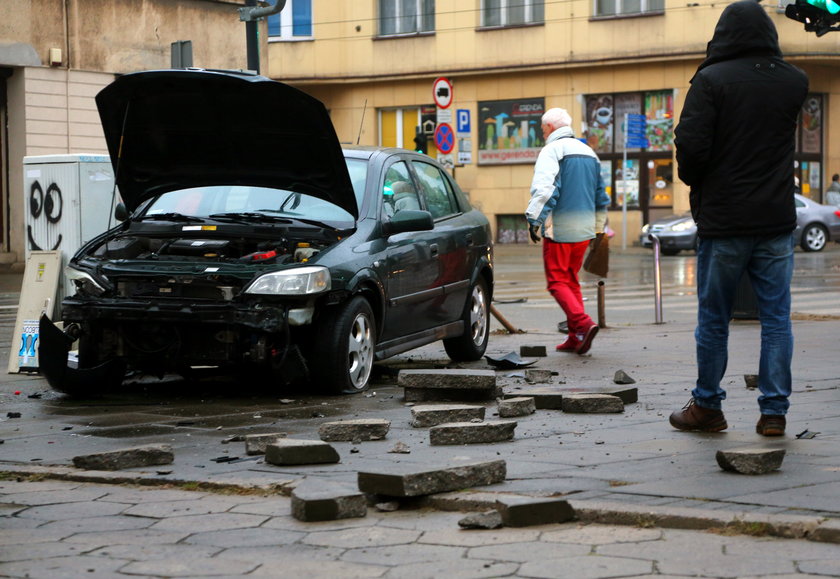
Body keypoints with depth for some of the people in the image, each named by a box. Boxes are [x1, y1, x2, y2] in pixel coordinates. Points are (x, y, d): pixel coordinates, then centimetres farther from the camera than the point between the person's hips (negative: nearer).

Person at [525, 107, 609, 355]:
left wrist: (534, 221, -15)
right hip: (584, 228, 7)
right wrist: (598, 229, 28)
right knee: (572, 279, 14)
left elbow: (543, 189, -19)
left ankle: (582, 322, -22)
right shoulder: (589, 152, 17)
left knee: (557, 281, -3)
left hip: (559, 228, -7)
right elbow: (601, 194, 22)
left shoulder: (552, 150, -7)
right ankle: (575, 337, 9)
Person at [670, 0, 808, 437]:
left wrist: (696, 184, 4)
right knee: (776, 316, 6)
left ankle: (707, 407, 16)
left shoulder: (711, 81, -10)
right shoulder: (794, 82, 3)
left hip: (723, 220, -3)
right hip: (777, 220, 3)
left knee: (713, 318, 8)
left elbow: (691, 144, -15)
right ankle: (774, 411, 5)